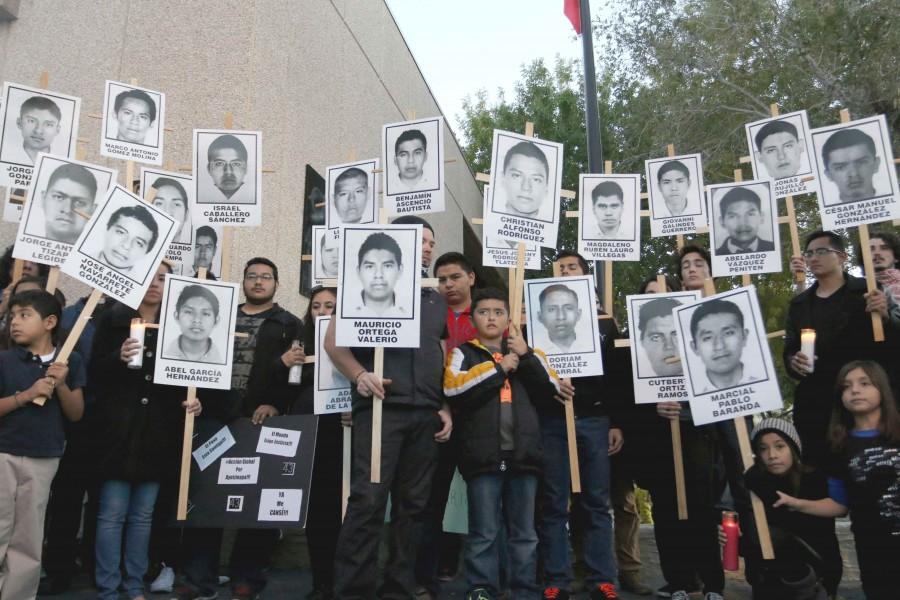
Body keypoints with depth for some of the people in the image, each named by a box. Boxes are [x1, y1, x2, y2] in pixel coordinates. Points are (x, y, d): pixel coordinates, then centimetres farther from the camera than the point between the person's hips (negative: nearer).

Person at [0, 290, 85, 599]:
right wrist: (26, 394, -18)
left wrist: (61, 386, -13)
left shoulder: (71, 361, 1)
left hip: (44, 460, 1)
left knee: (28, 543, 11)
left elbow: (76, 414, 2)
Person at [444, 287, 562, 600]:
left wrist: (527, 357, -5)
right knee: (483, 532, 2)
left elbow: (551, 391, 5)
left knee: (524, 532, 11)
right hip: (483, 455, -3)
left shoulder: (528, 353, 17)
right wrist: (499, 368, -8)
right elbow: (453, 388, -12)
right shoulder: (464, 352, 8)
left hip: (523, 454, 3)